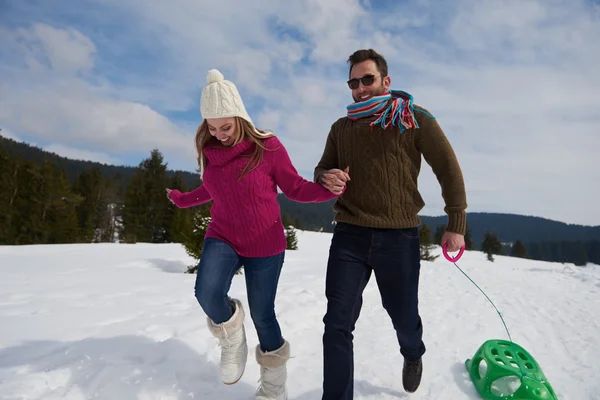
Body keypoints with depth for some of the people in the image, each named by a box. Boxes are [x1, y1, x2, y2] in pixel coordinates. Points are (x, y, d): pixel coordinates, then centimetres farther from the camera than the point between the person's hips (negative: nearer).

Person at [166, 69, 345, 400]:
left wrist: (332, 189, -26)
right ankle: (232, 337, 10)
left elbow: (295, 188, -10)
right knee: (207, 293, -26)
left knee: (262, 314, 7)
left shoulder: (267, 146, -15)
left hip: (264, 245, -3)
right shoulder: (209, 149, -2)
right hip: (221, 237, 3)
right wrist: (183, 199, 30)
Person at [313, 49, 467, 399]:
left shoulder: (414, 119, -2)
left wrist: (456, 224, -3)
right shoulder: (342, 128, 9)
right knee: (338, 324, -2)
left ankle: (413, 356, 52)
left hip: (399, 237, -2)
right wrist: (326, 179, -9)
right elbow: (322, 170, 16)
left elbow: (449, 170, 0)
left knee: (403, 315, 17)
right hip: (349, 236, 2)